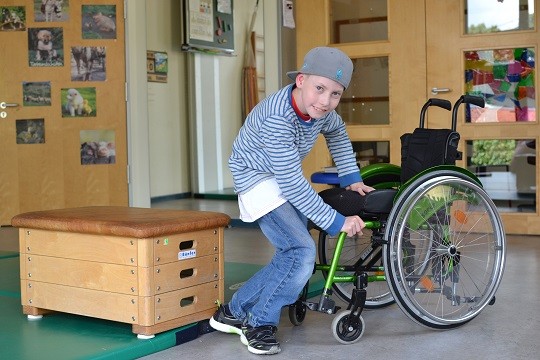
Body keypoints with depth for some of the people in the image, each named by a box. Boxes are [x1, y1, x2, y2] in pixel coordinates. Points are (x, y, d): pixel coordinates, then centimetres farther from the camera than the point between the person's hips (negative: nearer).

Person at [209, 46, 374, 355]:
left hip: (285, 178, 8)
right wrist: (336, 222, -29)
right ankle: (260, 326, -2)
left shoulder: (321, 110, -13)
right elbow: (293, 184, -34)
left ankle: (234, 312, 21)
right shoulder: (277, 118, -36)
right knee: (302, 251, -19)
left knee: (292, 256, 9)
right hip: (259, 178, -8)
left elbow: (337, 132, 13)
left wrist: (351, 177, 7)